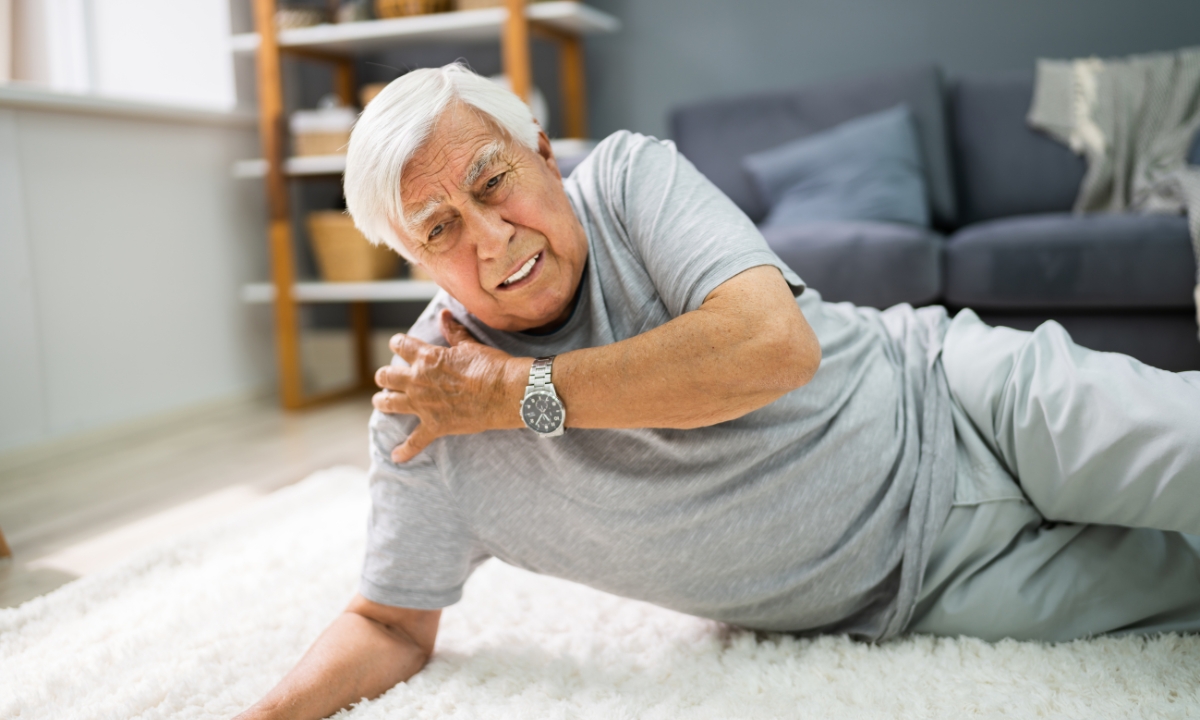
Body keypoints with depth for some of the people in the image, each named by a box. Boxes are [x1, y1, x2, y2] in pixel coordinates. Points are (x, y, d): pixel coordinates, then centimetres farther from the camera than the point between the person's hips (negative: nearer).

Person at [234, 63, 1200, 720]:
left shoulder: (629, 174, -16)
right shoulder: (424, 406, -12)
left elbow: (775, 343, -30)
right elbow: (392, 624, -1)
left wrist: (522, 392, -24)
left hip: (957, 402, 0)